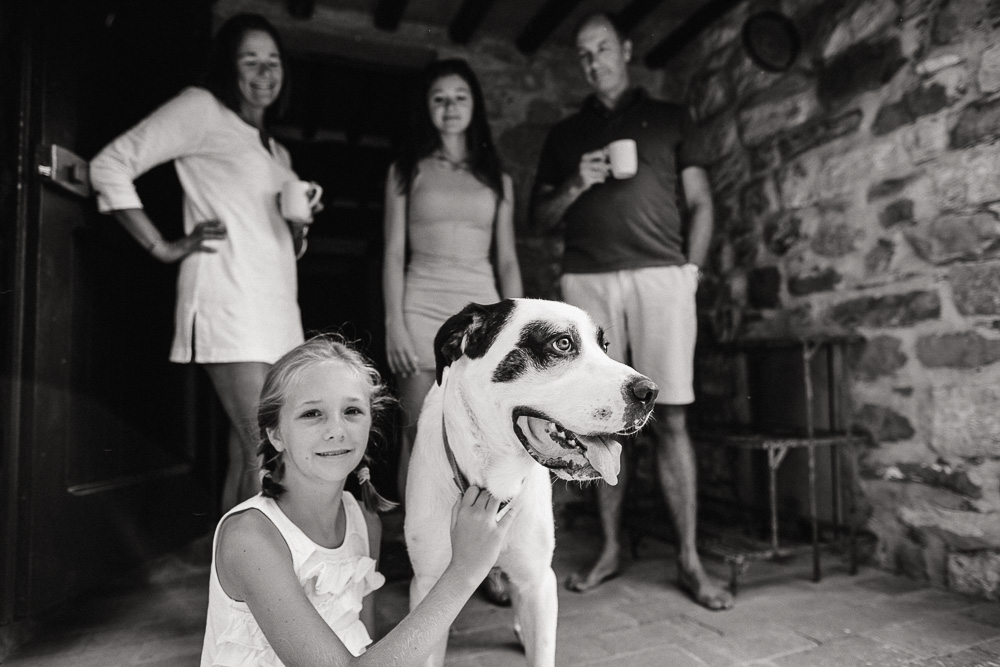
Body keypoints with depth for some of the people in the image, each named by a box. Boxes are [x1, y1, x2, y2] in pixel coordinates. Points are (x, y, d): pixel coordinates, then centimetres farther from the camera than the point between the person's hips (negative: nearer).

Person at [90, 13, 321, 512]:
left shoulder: (278, 153, 25)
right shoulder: (202, 108, 4)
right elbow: (110, 165, -2)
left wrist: (300, 225, 8)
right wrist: (163, 247, -7)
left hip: (277, 307, 8)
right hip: (228, 300, -7)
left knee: (247, 453, 9)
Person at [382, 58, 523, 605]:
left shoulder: (496, 178, 15)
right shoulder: (406, 170, 9)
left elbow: (507, 260, 12)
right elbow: (393, 254, 2)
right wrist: (394, 323, -9)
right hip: (423, 307, -1)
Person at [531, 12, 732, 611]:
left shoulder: (669, 117, 18)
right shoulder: (566, 134, 22)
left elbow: (701, 203, 13)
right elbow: (541, 217, 16)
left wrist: (691, 270, 0)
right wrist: (575, 185, -2)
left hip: (660, 275, -1)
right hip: (588, 281, 2)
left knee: (669, 419, -6)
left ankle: (690, 560, 3)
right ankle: (612, 548, 14)